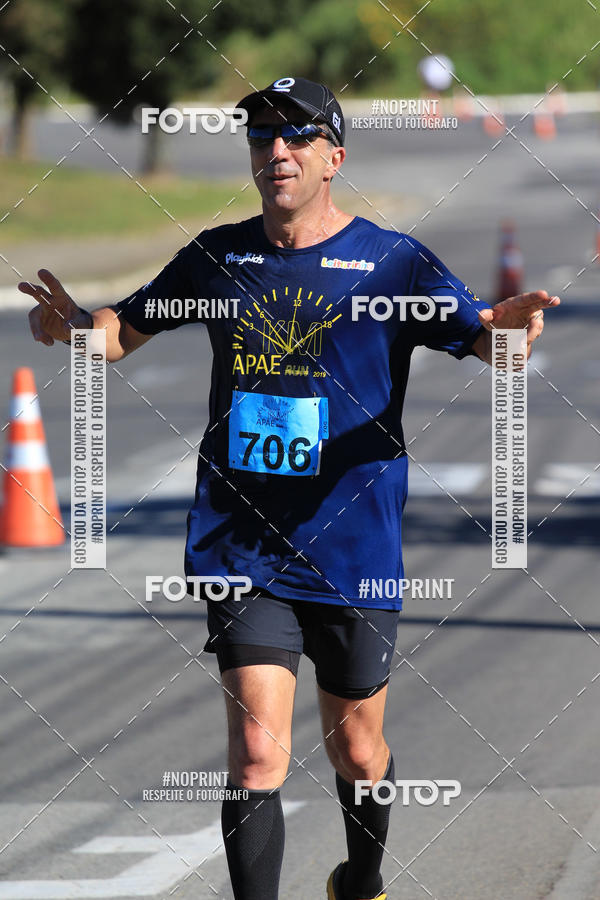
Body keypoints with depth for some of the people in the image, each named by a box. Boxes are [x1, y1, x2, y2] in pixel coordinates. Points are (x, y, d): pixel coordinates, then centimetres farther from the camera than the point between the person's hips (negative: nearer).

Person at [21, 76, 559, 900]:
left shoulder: (394, 262, -4)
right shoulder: (217, 256, 5)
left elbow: (485, 336, -11)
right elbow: (124, 330, 15)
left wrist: (511, 328, -35)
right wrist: (73, 322, -9)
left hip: (353, 552, -1)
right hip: (241, 547, 1)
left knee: (356, 751, 15)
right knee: (257, 749, -14)